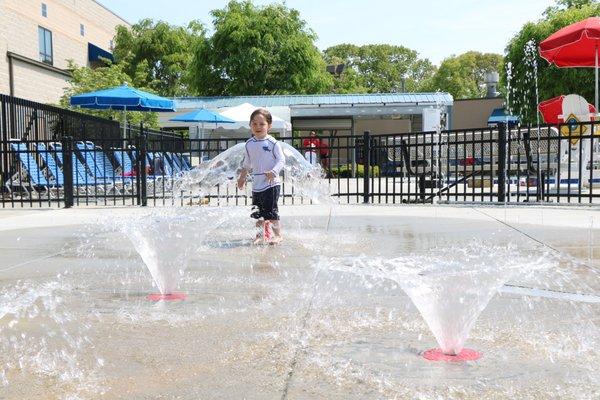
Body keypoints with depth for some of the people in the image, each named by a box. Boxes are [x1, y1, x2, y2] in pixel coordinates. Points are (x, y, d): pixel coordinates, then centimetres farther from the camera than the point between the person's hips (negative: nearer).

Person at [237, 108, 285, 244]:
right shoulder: (249, 144, 8)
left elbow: (281, 160, -11)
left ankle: (278, 235, 7)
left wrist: (273, 172, -27)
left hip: (271, 183, -6)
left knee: (271, 211, -5)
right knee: (258, 213, 11)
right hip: (256, 184, 6)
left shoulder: (273, 143, -9)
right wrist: (242, 177, 25)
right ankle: (260, 235, 23)